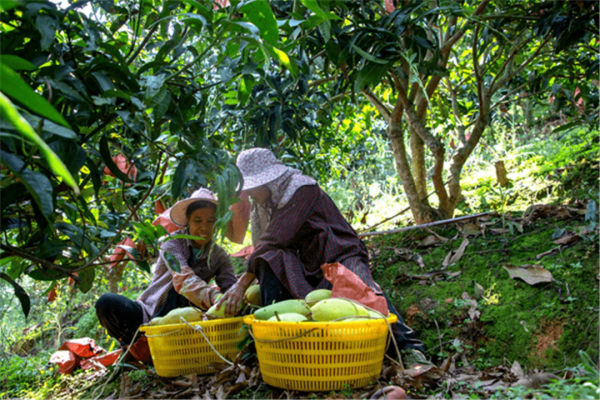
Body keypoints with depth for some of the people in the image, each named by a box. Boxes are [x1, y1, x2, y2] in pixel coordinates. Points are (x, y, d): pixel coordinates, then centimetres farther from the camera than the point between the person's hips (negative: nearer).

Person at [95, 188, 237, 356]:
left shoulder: (219, 256, 3)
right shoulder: (173, 243, -10)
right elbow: (183, 279, -29)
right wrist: (214, 297, -48)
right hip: (150, 315, -3)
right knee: (106, 302, -28)